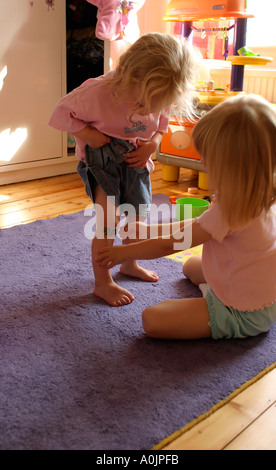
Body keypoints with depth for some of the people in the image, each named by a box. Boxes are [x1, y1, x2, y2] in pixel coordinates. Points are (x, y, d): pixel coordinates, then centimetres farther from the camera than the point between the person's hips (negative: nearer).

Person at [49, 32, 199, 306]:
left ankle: (129, 264, 39)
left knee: (138, 216, 13)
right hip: (102, 160, -5)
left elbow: (161, 125, 6)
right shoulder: (97, 92, -29)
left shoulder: (159, 99, -15)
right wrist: (89, 134, -27)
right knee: (108, 220, -13)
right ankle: (102, 283, 3)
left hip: (136, 161, 5)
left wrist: (152, 144, -14)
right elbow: (62, 114, -16)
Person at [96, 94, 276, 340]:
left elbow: (169, 245, -19)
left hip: (243, 314, -10)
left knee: (152, 319, -18)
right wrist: (150, 229, 11)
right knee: (191, 265, 33)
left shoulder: (229, 210, -31)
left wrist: (124, 252, -3)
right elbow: (198, 226, 9)